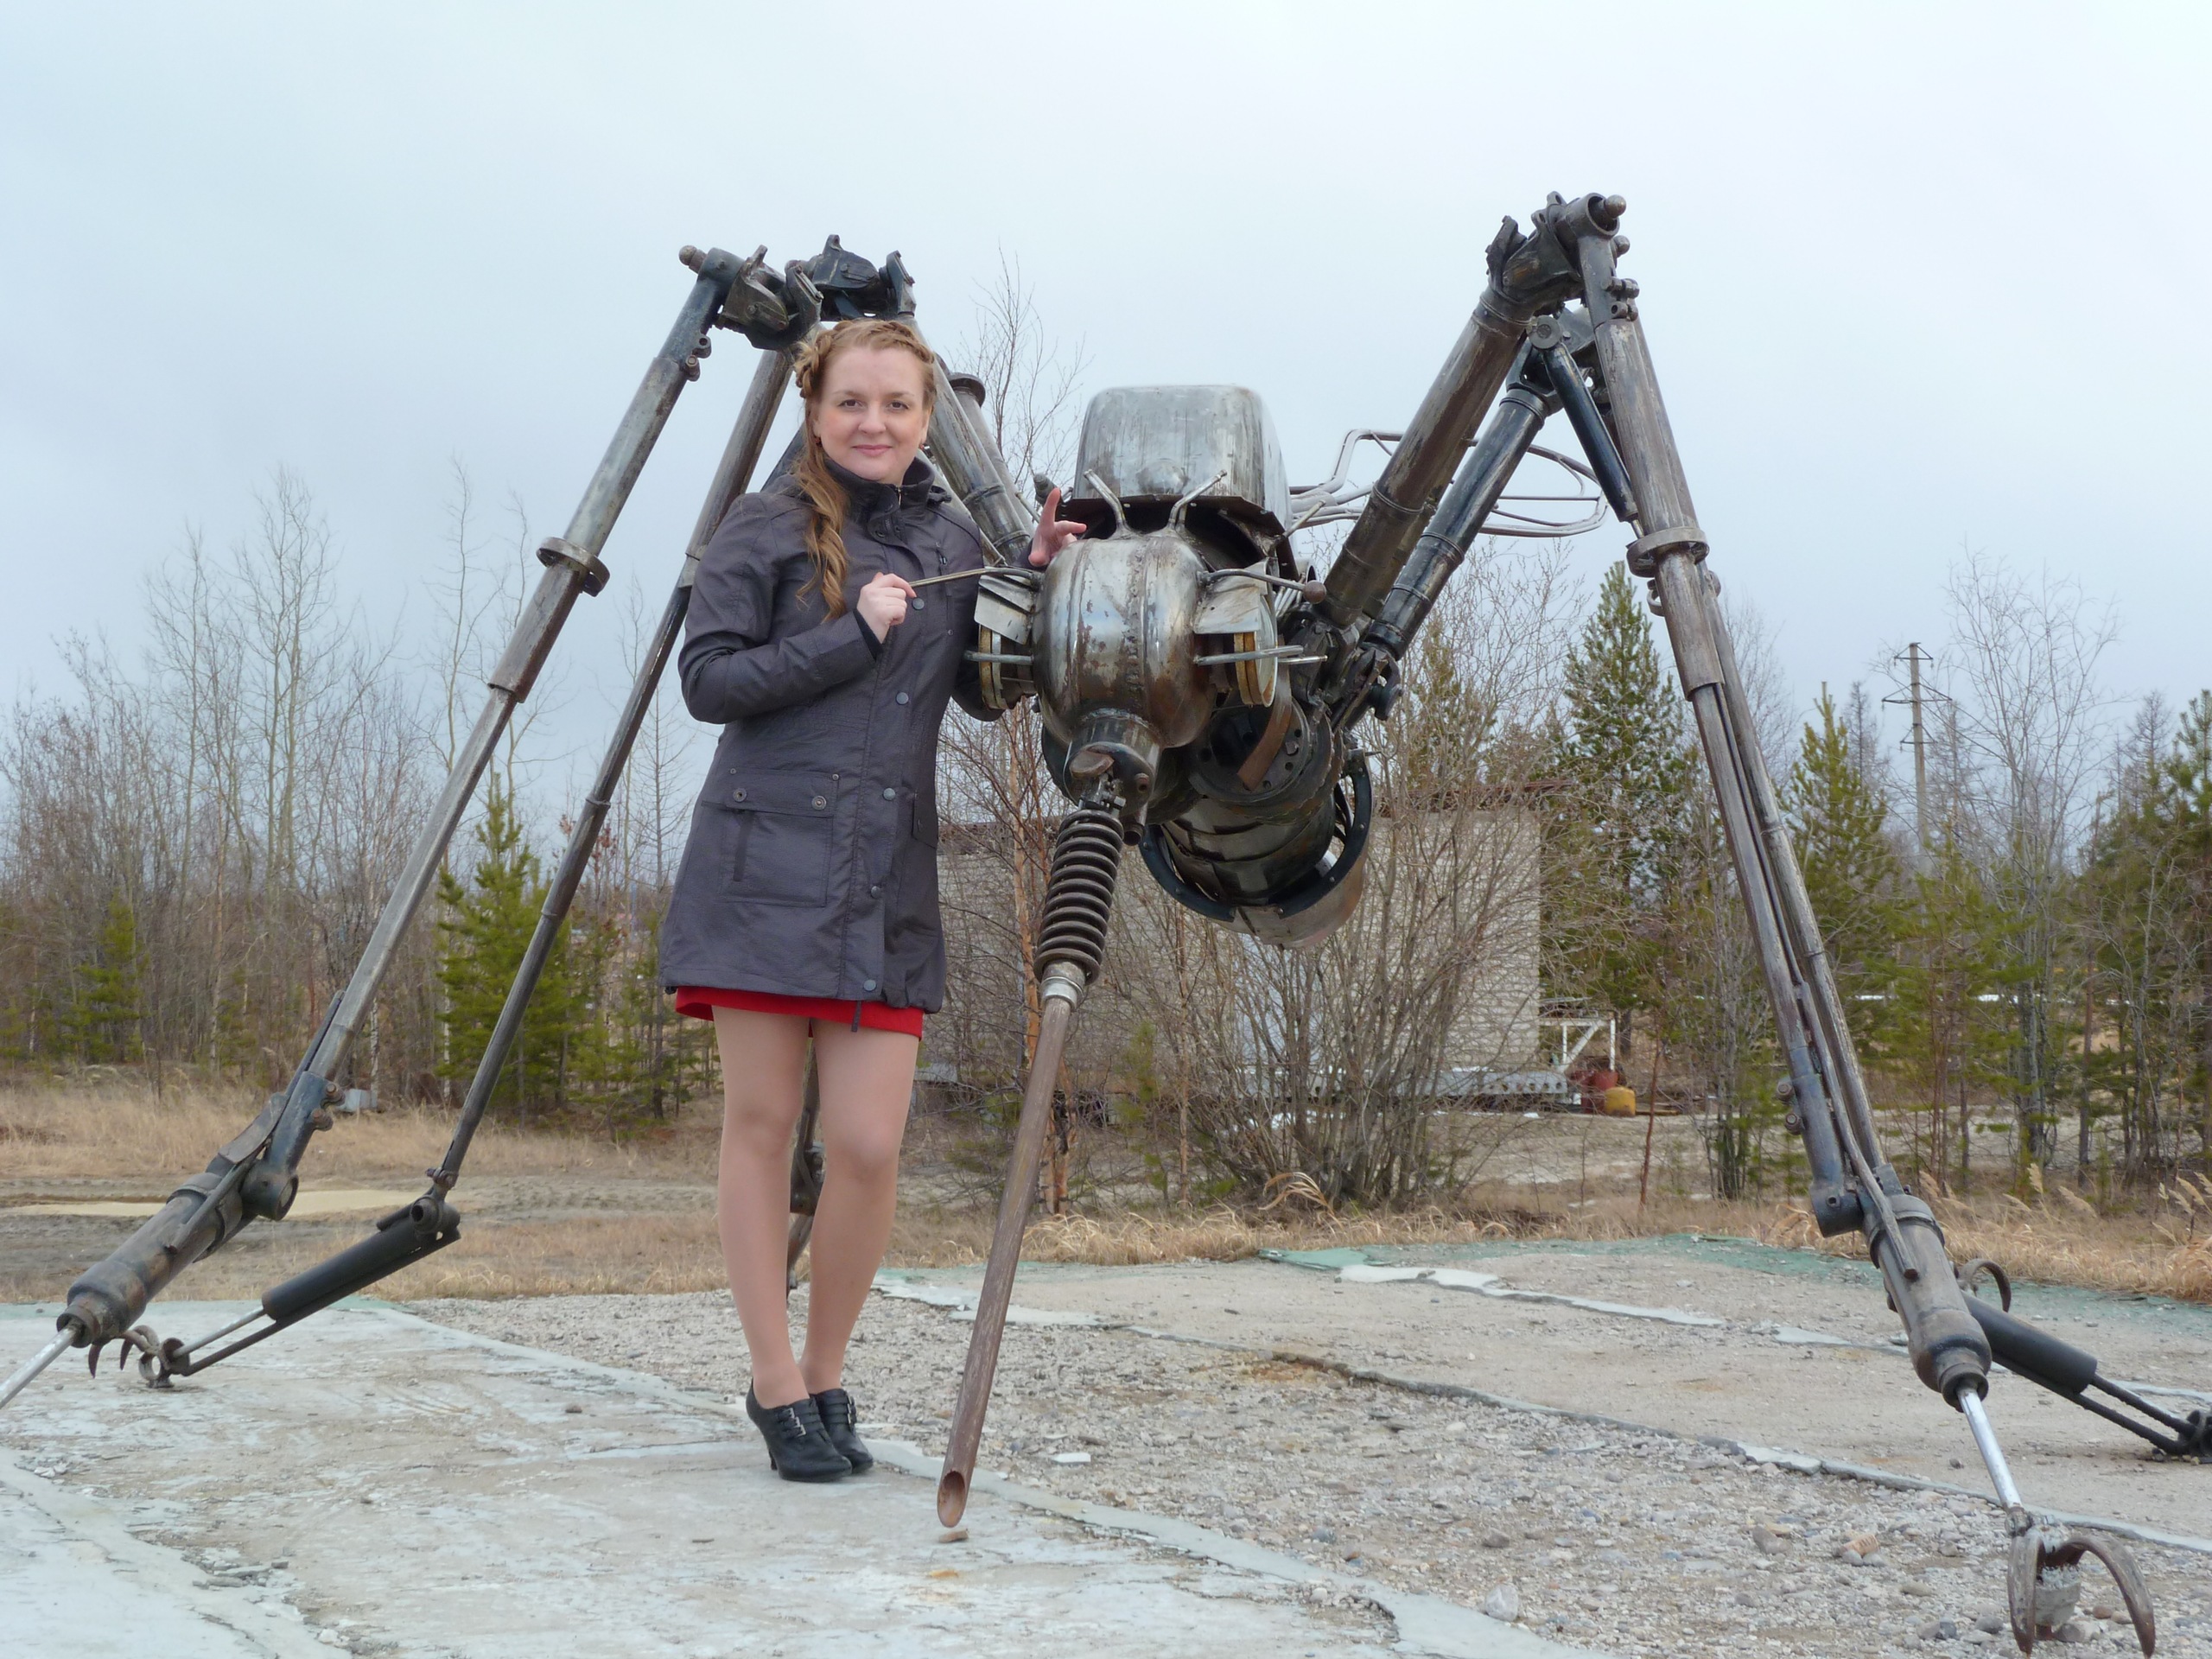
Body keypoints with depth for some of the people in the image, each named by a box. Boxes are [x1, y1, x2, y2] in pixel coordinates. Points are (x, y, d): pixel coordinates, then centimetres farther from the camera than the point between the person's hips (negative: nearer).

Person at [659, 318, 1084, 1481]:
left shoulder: (949, 541, 14)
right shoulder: (768, 526, 2)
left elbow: (985, 692, 18)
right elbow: (708, 680, -4)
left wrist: (1039, 582, 3)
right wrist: (854, 635, -12)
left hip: (889, 883, 3)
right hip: (764, 864, -3)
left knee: (866, 1145, -3)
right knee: (760, 1128, 1)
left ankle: (825, 1376, 17)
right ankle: (777, 1389, 13)